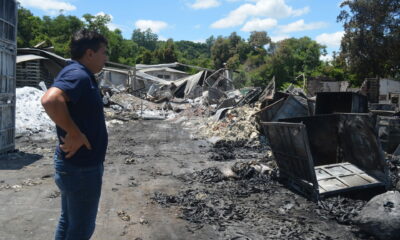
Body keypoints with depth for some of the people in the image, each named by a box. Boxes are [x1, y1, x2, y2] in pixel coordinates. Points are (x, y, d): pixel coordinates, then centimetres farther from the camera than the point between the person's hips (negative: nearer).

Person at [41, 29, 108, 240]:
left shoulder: (79, 74, 11)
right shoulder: (78, 74, -21)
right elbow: (50, 100, -40)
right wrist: (75, 134, -30)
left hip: (74, 163, 10)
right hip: (82, 166, -10)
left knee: (68, 223, 22)